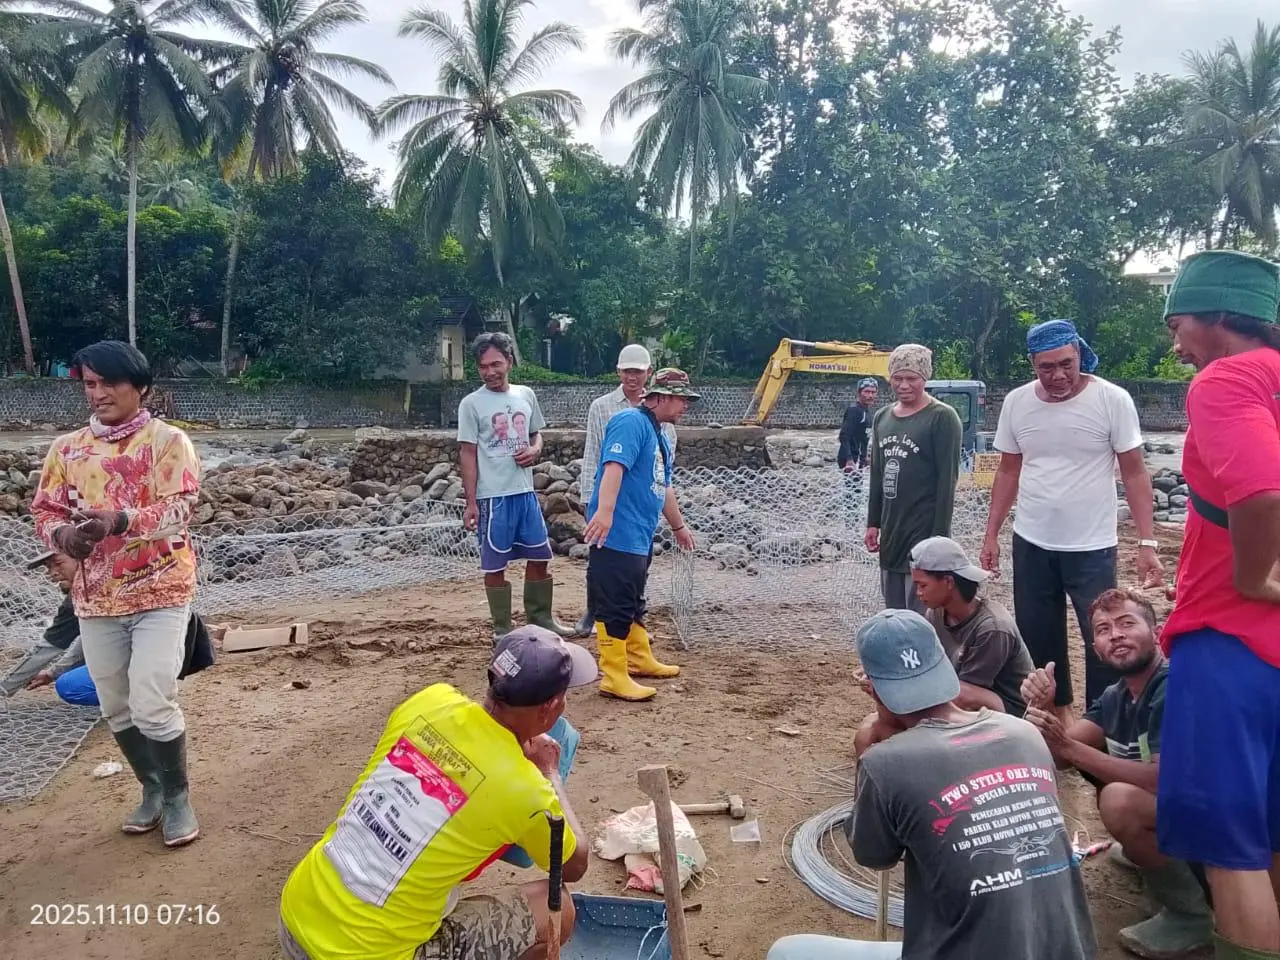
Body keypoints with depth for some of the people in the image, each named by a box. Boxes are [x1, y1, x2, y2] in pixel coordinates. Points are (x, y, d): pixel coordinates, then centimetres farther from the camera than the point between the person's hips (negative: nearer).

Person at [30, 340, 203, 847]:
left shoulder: (167, 440, -7)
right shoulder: (67, 448, 8)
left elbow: (178, 509, -17)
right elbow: (45, 509, 9)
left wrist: (118, 521, -33)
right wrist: (62, 534, -14)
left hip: (160, 594, -5)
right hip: (95, 598, 5)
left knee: (152, 704, -9)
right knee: (116, 707, 14)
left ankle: (177, 796, 15)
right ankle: (152, 788, 35)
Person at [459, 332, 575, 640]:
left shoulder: (526, 395, 8)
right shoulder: (471, 403, -6)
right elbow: (468, 454, -6)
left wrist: (534, 450, -5)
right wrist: (470, 503, -9)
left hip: (526, 492, 5)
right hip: (492, 496, -5)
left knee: (540, 555, 14)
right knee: (495, 564, 4)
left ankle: (540, 616, 30)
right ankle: (502, 628, 16)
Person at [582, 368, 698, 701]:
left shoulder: (658, 435, 20)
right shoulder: (631, 422, -12)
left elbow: (664, 487, 30)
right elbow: (614, 466, -27)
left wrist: (678, 526, 39)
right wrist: (605, 511, -39)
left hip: (640, 537, 10)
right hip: (615, 535, -10)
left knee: (634, 603, 22)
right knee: (615, 606, -5)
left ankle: (640, 659, 35)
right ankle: (614, 677, 1)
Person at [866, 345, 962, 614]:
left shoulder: (942, 418, -9)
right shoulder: (882, 417, 11)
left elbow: (947, 479, -13)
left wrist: (939, 535, -16)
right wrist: (873, 522, 13)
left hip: (924, 531, -7)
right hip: (891, 530, 7)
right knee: (894, 612, 14)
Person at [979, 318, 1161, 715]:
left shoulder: (1112, 400, -12)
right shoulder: (1016, 402, -1)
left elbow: (1135, 474, -8)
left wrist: (1147, 543, -14)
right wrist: (991, 534, 6)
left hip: (1092, 547, -3)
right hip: (1030, 544, 4)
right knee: (1037, 638, 14)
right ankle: (1057, 709, 33)